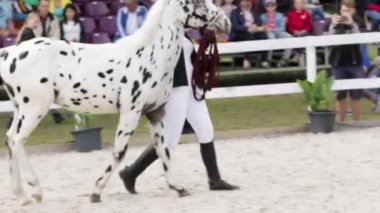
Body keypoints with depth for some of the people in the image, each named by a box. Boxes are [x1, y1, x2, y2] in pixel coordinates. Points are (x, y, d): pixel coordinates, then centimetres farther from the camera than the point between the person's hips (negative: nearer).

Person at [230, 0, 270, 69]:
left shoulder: (254, 12, 22)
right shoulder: (235, 12, 5)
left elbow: (261, 24, 9)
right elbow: (235, 26, -11)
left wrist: (257, 28, -15)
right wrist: (248, 29, -25)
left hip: (254, 33, 4)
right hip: (239, 35, -4)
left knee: (263, 35, -26)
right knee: (249, 35, -37)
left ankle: (264, 61, -29)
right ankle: (246, 60, -34)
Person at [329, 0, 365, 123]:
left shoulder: (357, 22, -1)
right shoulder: (336, 22, -3)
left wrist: (351, 24, -32)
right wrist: (334, 25, -31)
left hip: (355, 63, 1)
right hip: (338, 64, -1)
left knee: (356, 96, 5)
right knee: (340, 95, 3)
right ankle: (340, 122, 10)